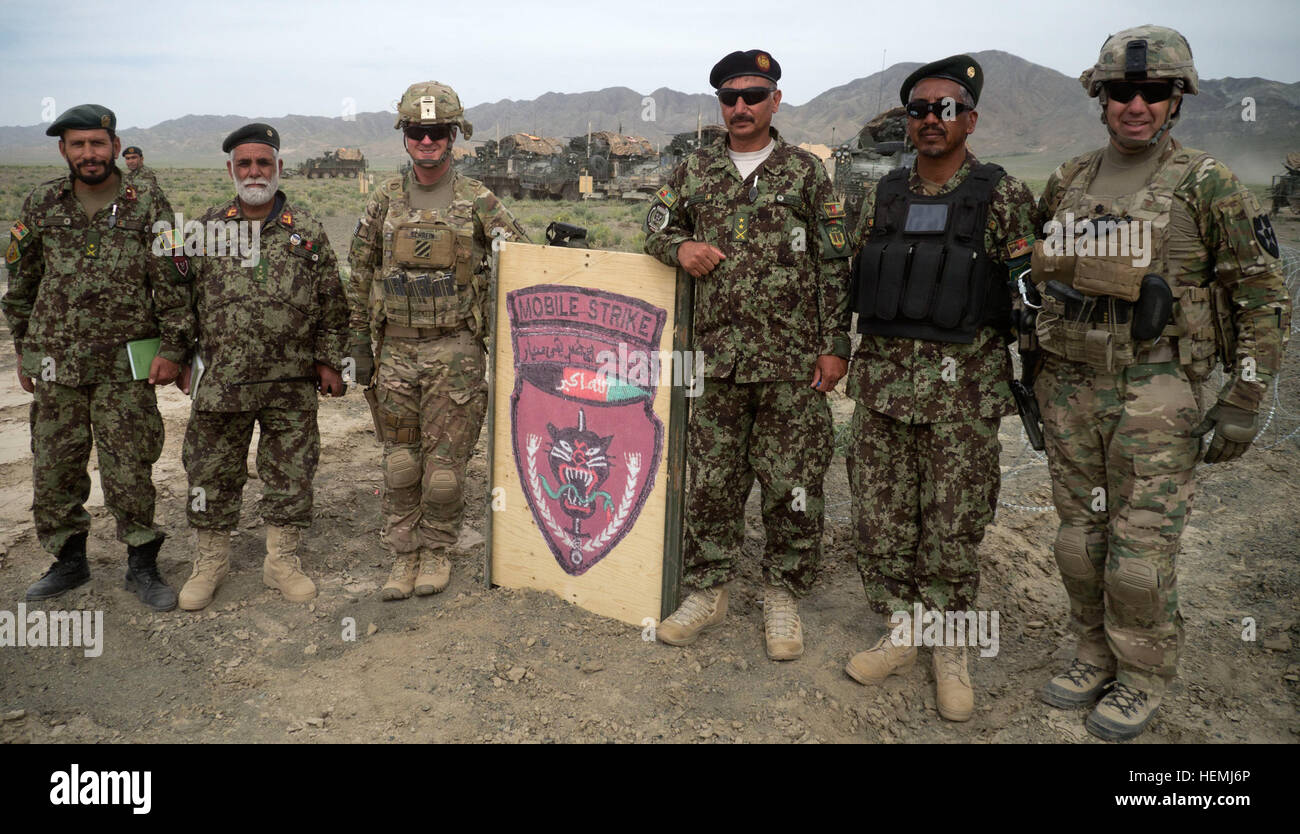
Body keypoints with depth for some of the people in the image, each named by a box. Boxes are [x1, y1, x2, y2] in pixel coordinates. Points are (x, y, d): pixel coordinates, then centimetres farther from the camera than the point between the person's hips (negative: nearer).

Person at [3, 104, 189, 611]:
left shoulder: (147, 206, -1)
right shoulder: (41, 205, 7)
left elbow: (173, 284, -2)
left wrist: (171, 347, -8)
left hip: (126, 366, -3)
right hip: (55, 366, 3)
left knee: (129, 472, 0)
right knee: (53, 470, 10)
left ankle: (142, 565, 15)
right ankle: (69, 562, 26)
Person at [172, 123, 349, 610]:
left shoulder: (307, 232, 4)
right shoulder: (205, 229, 6)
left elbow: (331, 303, 6)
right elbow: (184, 298, 10)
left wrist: (330, 360, 3)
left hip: (292, 384, 0)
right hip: (221, 381, 0)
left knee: (290, 473, 7)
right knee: (212, 473, 7)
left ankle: (282, 561, 22)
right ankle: (211, 561, 24)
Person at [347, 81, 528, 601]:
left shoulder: (478, 202, 0)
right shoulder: (385, 201, 6)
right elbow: (360, 275, 11)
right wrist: (360, 343, 8)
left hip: (455, 349, -2)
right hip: (395, 348, 2)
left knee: (445, 461, 2)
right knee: (400, 459, 9)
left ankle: (436, 551, 22)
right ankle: (404, 555, 22)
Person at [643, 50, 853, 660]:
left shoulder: (805, 171, 4)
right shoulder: (694, 170, 11)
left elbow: (834, 264, 3)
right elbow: (656, 227, 20)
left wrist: (835, 345, -4)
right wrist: (680, 248, -4)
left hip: (792, 360, -2)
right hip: (717, 356, 2)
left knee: (792, 484, 4)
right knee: (710, 481, 8)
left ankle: (782, 595, 21)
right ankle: (707, 592, 23)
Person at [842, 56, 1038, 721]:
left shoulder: (1002, 197, -1)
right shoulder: (883, 195, 10)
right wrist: (839, 355, 10)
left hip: (962, 384, -4)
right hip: (881, 378, 4)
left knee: (952, 528, 4)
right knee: (879, 519, 8)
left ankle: (950, 653, 23)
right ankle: (901, 633, 27)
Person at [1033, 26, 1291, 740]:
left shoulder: (1207, 185, -4)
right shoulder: (1067, 182, 9)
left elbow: (1262, 297, -3)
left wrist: (1244, 400, -8)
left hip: (1154, 390, -4)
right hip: (1069, 386, 5)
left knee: (1140, 546, -1)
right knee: (1079, 537, 12)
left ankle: (1142, 678, 19)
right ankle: (1095, 656, 30)